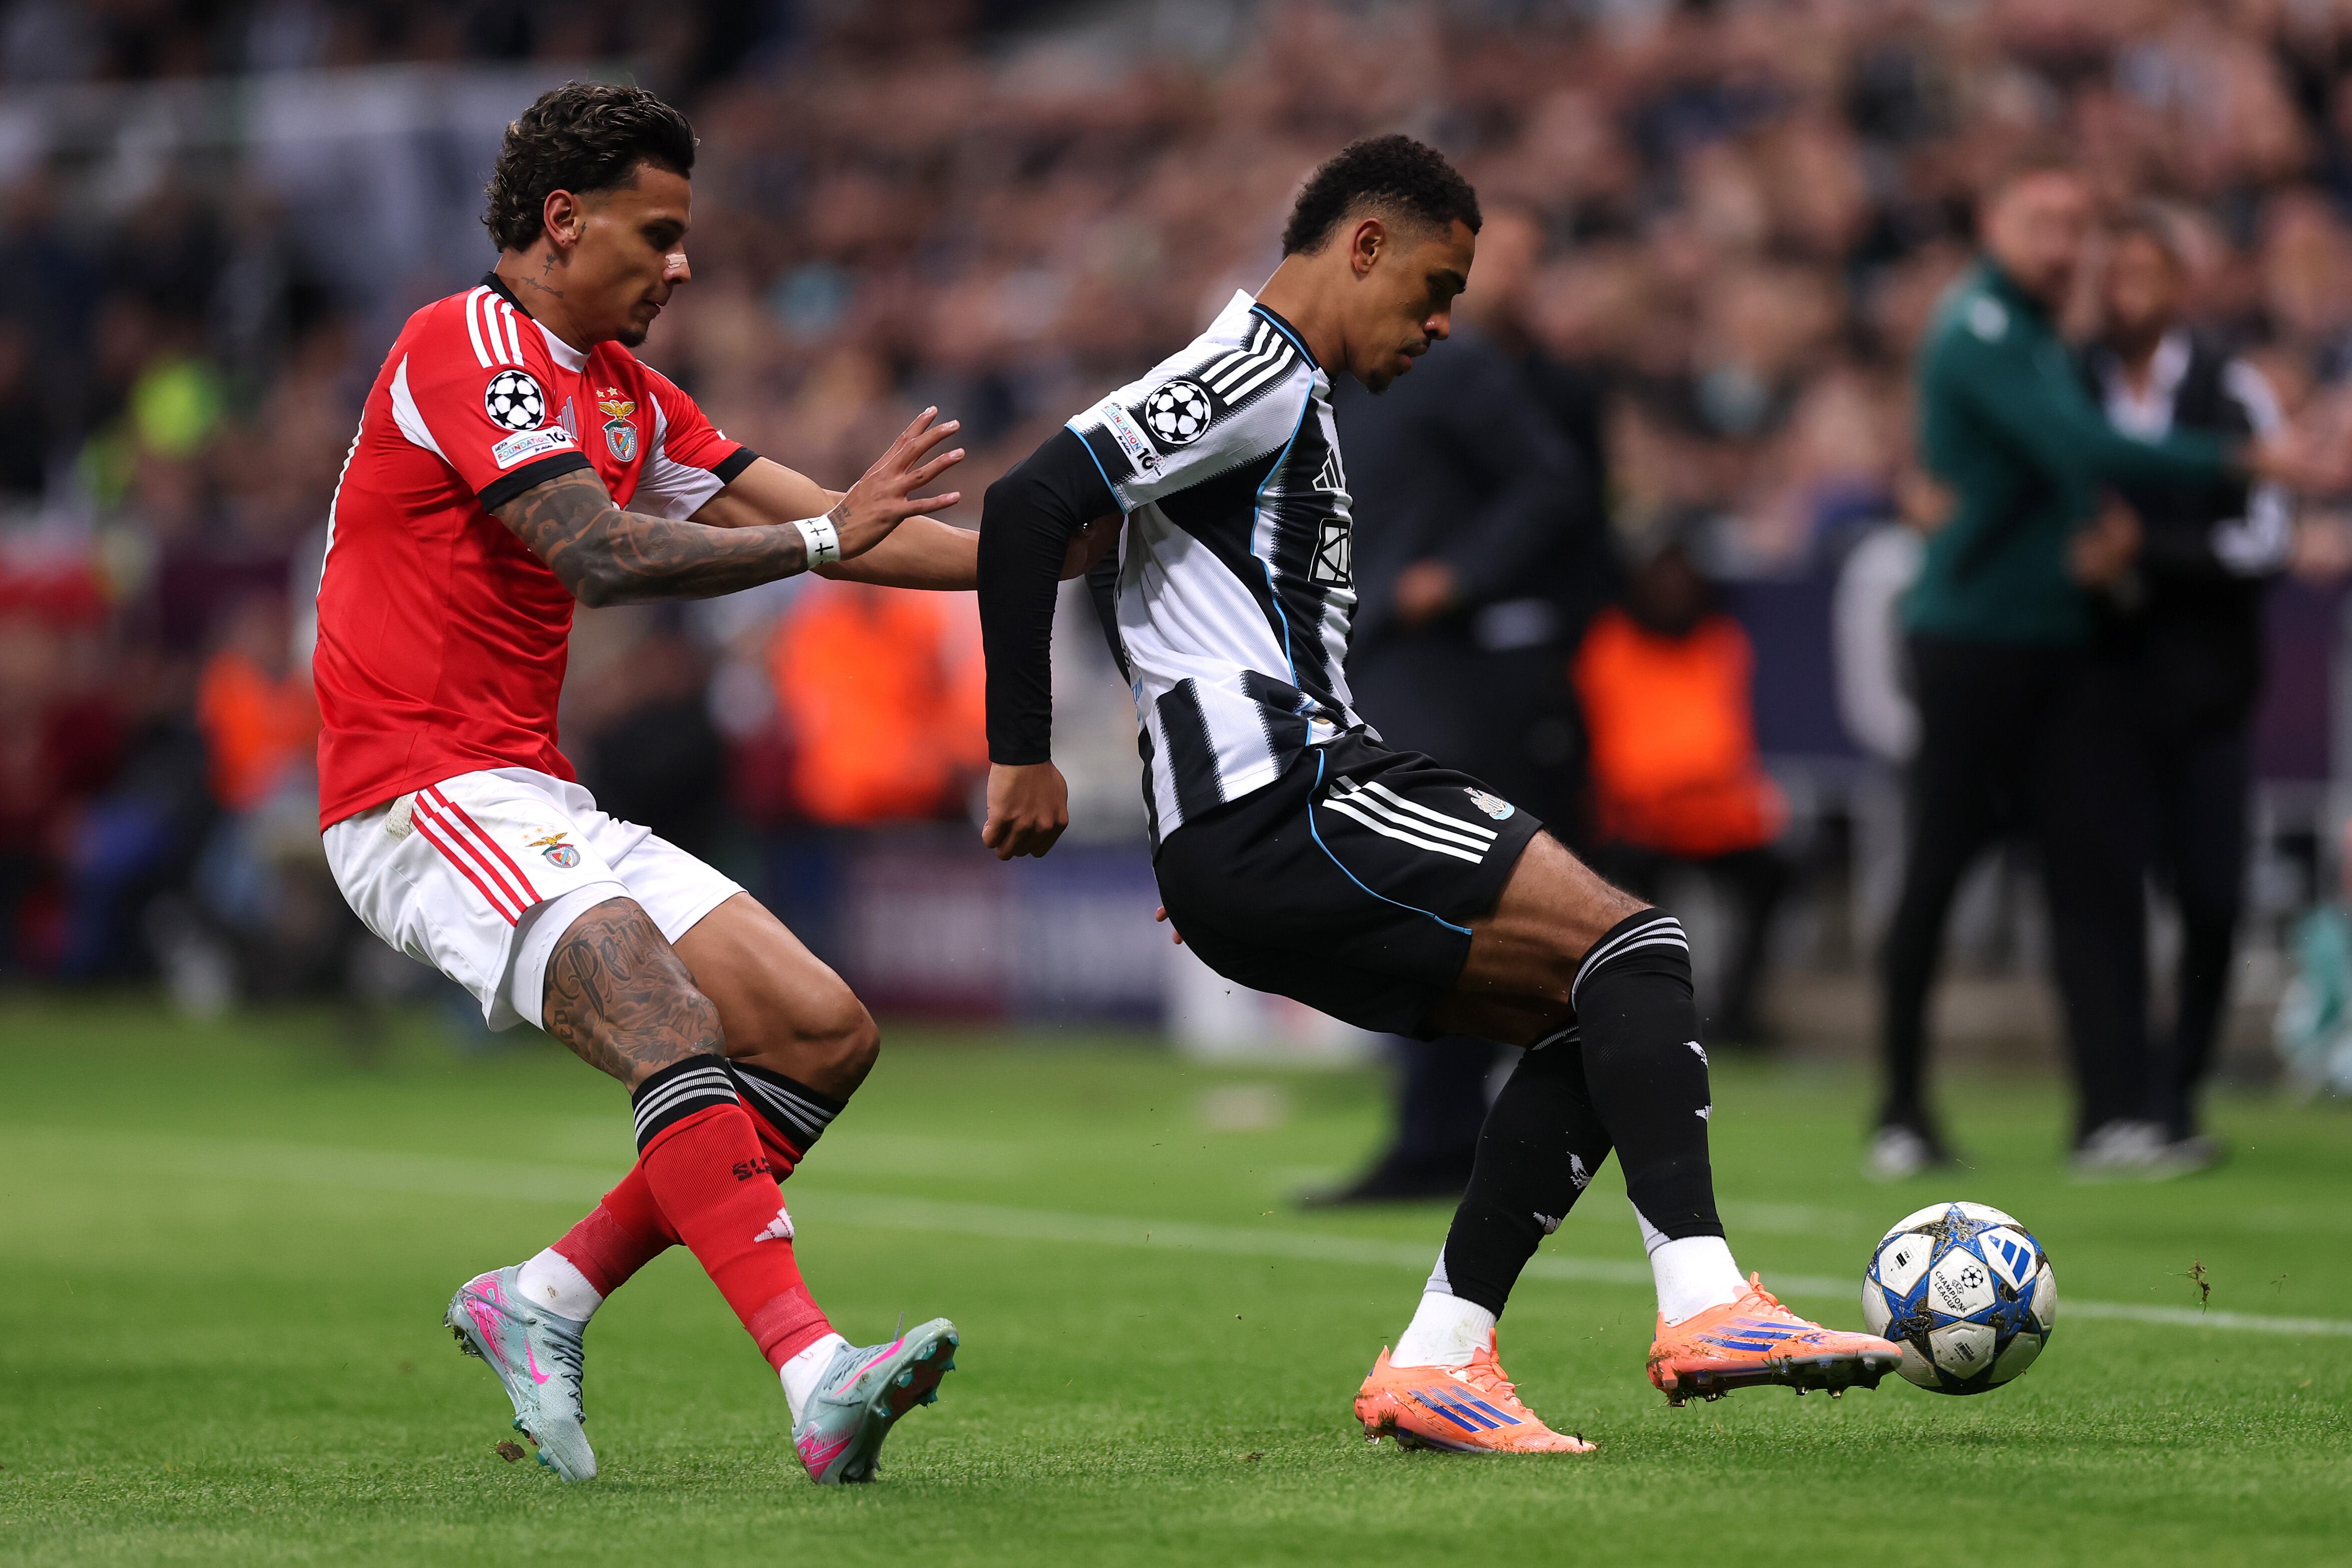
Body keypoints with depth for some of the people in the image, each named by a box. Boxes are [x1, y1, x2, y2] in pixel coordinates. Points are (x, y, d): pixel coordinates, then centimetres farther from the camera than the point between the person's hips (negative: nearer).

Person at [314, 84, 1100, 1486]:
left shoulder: (625, 392, 19)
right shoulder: (466, 345, -10)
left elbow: (815, 522, 18)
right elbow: (605, 558, -20)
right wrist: (826, 537, -14)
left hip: (542, 803, 10)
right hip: (425, 802, -10)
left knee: (826, 1033, 0)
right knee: (675, 1027, -29)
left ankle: (544, 1300, 3)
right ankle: (816, 1380, -39)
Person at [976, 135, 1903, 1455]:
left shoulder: (1290, 402, 26)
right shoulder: (1258, 377, -7)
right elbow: (1032, 503, -18)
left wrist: (1219, 857, 26)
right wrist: (1025, 753, -16)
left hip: (1252, 841, 10)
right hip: (1284, 817, -10)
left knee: (1591, 1020, 9)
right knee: (1633, 944, -15)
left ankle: (1437, 1363, 2)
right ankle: (1703, 1304, -24)